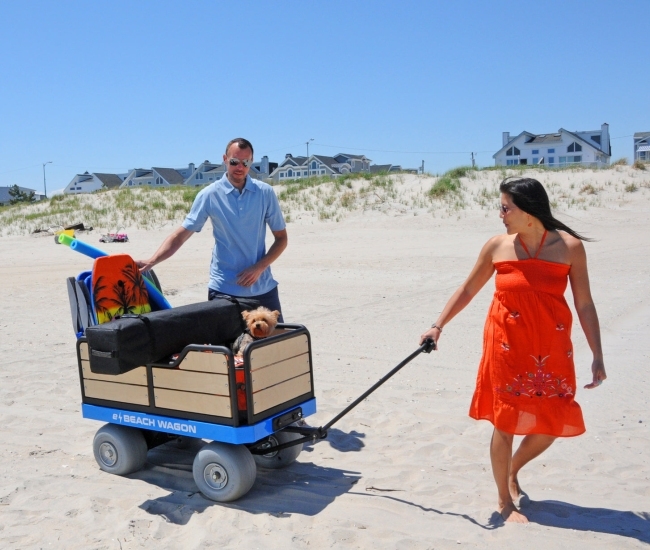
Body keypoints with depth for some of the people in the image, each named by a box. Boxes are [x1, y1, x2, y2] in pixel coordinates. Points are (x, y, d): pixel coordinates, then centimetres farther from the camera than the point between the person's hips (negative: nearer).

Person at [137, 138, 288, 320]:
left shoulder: (265, 193, -1)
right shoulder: (210, 195, -5)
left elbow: (281, 238, 4)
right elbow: (181, 234, -7)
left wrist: (259, 267, -10)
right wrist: (151, 261, -20)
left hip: (262, 288, 2)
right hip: (223, 289, -1)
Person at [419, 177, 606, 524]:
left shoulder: (569, 247, -5)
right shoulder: (497, 246, -3)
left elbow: (584, 305, -2)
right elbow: (467, 291, 7)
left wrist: (597, 356, -3)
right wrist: (438, 326, 2)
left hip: (552, 349, 1)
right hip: (507, 345, -1)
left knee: (551, 425, 7)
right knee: (506, 423, 3)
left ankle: (513, 471, 37)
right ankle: (505, 500, 22)